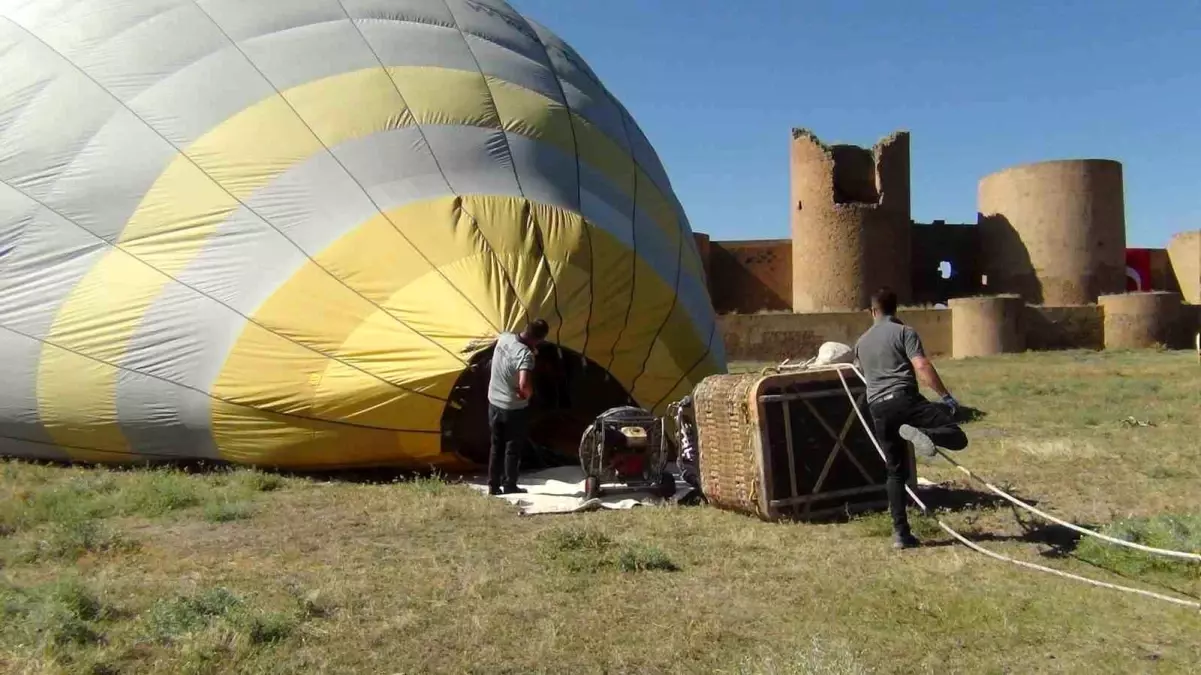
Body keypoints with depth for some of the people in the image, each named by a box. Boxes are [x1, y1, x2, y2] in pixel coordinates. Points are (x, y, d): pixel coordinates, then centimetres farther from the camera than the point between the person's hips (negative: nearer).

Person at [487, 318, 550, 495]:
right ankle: (509, 486, 17)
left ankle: (493, 486, 21)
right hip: (514, 408, -7)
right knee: (513, 448, 10)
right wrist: (529, 394, -18)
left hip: (494, 403, 7)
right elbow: (524, 384, -42)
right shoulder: (525, 354, -29)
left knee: (497, 446, 16)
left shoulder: (504, 337, -6)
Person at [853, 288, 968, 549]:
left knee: (896, 471, 12)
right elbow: (922, 366, -8)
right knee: (957, 437, -7)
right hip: (904, 398, -5)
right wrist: (946, 396, -9)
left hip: (878, 408, 5)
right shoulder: (904, 332, 6)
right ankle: (920, 434, -37)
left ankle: (900, 533, 7)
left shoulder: (861, 343, 23)